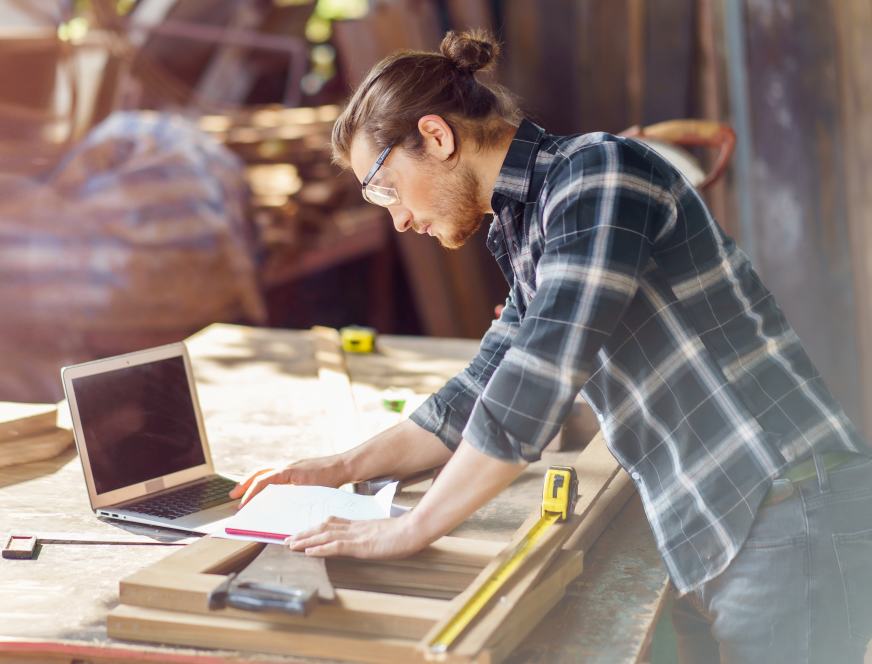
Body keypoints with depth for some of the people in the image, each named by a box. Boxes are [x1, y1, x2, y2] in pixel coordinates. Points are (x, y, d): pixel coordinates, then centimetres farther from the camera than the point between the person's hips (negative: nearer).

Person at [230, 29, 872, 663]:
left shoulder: (598, 169, -14)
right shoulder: (527, 238, 15)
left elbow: (534, 386, -22)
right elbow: (478, 396, 24)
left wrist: (410, 529, -14)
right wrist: (345, 467, 19)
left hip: (786, 518, -9)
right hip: (708, 539, 9)